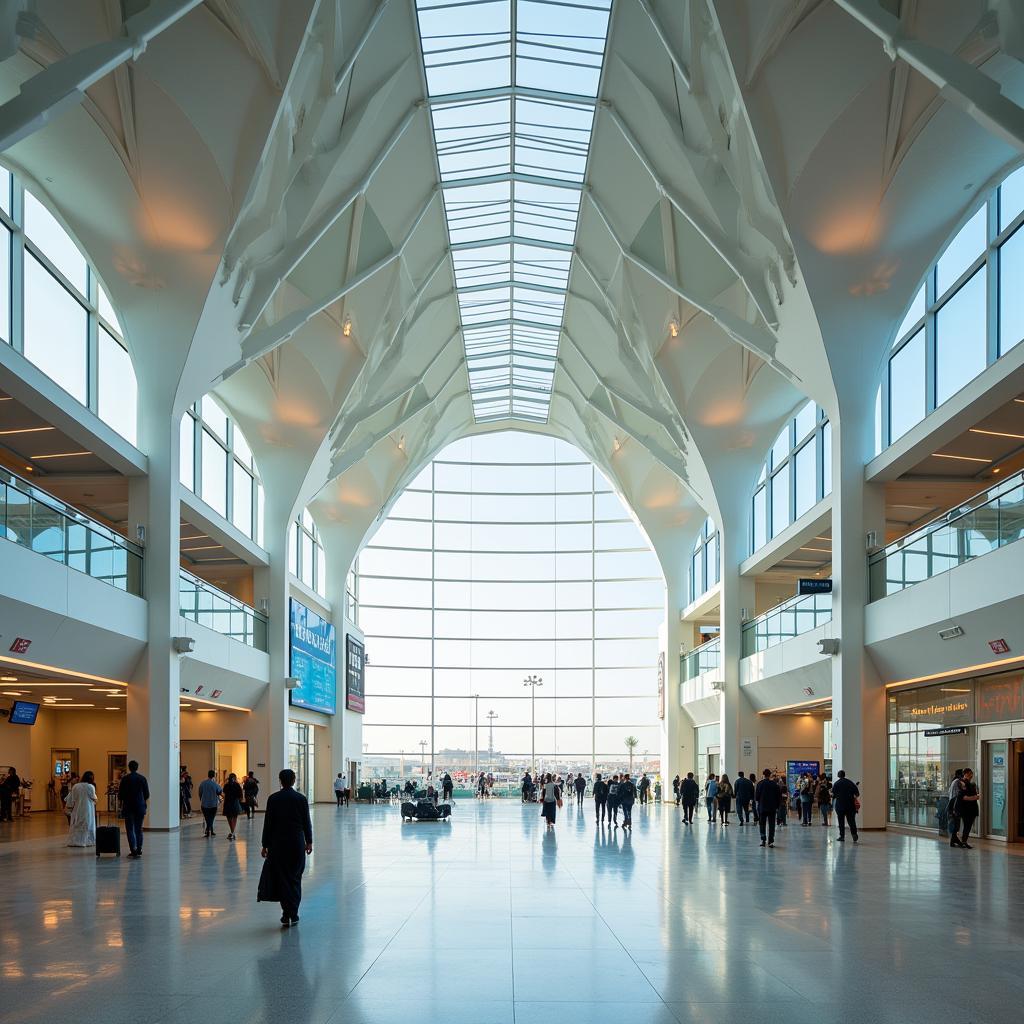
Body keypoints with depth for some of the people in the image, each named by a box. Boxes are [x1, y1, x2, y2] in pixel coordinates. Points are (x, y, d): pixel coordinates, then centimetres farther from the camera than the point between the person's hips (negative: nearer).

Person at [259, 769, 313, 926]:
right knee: (295, 878, 11)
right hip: (297, 844, 1)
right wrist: (309, 842, 14)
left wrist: (265, 845, 2)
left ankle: (287, 914, 1)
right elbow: (306, 822, 1)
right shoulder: (301, 799, -4)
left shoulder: (273, 799, -6)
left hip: (278, 844, -1)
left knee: (282, 878, 6)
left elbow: (268, 823, -5)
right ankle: (293, 914, 12)